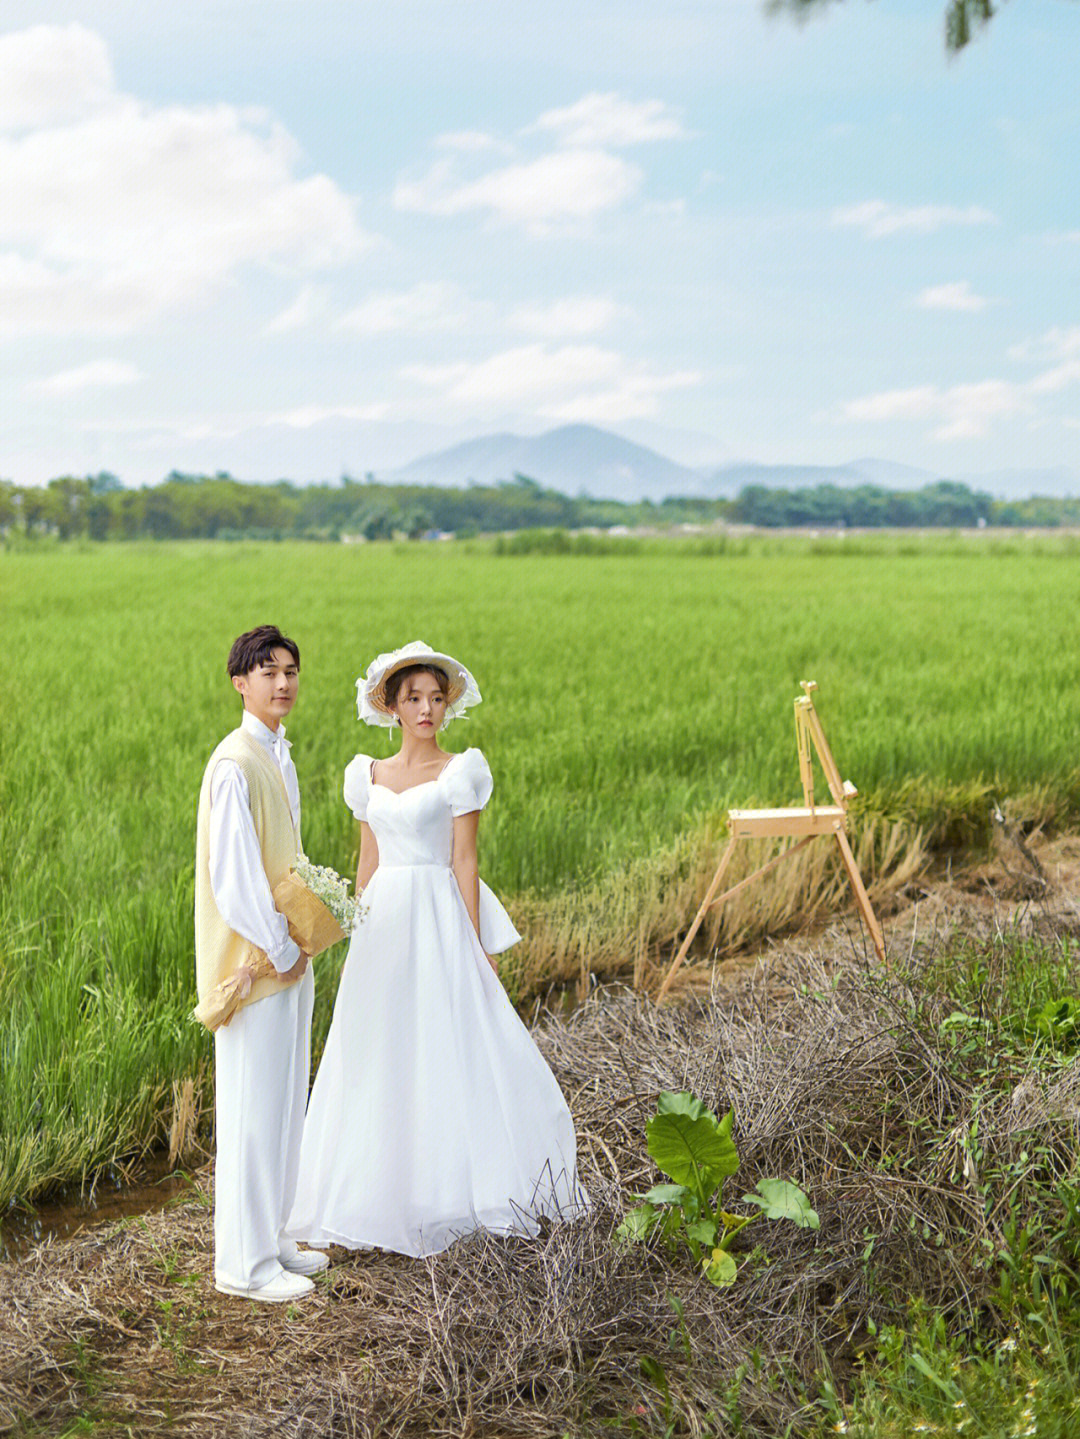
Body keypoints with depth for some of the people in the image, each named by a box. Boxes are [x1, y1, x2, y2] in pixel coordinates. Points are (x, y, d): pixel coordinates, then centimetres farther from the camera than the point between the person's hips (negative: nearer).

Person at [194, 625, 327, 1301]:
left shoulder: (281, 757, 12)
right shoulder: (235, 764, -18)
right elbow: (231, 872, -21)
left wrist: (298, 944, 10)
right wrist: (280, 950, -15)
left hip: (288, 959, 9)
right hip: (254, 963, -9)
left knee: (286, 1105, 17)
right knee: (251, 1111, -1)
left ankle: (271, 1238, 29)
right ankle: (243, 1262, 11)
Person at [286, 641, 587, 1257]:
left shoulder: (459, 772, -2)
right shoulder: (370, 777, 11)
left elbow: (464, 863, -5)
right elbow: (367, 865, 14)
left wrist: (474, 949, -9)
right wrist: (361, 939, 12)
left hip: (439, 919, -5)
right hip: (383, 923, 5)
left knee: (448, 1052, -3)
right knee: (381, 1060, 6)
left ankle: (450, 1190, 9)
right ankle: (388, 1193, 16)